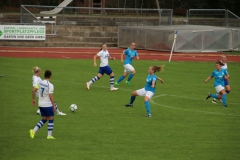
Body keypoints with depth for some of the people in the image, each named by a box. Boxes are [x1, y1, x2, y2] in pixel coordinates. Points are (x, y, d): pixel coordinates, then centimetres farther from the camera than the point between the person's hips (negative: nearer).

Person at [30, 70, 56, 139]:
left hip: (41, 105, 6)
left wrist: (33, 99, 23)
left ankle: (33, 131, 5)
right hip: (48, 105, -6)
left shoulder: (40, 83, 3)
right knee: (51, 119, 7)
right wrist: (54, 105, -11)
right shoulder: (50, 85, -16)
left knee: (44, 119, 17)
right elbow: (51, 96, -19)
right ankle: (49, 135, 6)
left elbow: (34, 91, 9)